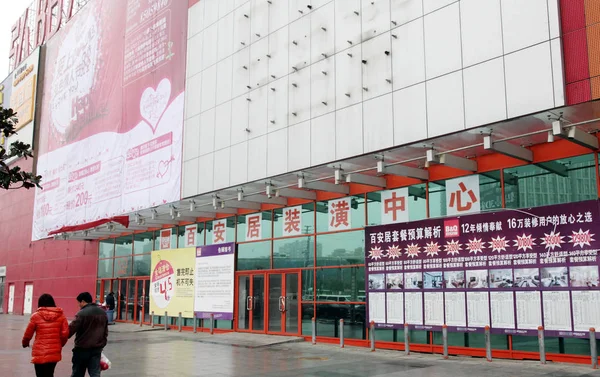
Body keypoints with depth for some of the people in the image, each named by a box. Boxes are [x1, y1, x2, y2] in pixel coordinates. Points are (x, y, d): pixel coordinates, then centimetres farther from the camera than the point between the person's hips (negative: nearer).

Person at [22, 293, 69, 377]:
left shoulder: (36, 316, -5)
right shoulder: (61, 316, -1)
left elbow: (28, 334, 2)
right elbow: (65, 333, -4)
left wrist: (25, 343, 24)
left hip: (39, 353, -2)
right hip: (54, 353, 2)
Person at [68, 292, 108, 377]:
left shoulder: (82, 314, -15)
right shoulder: (103, 313, 8)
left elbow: (71, 329, -19)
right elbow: (105, 331, 14)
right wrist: (102, 344, 19)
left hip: (82, 349, -5)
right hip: (97, 349, 5)